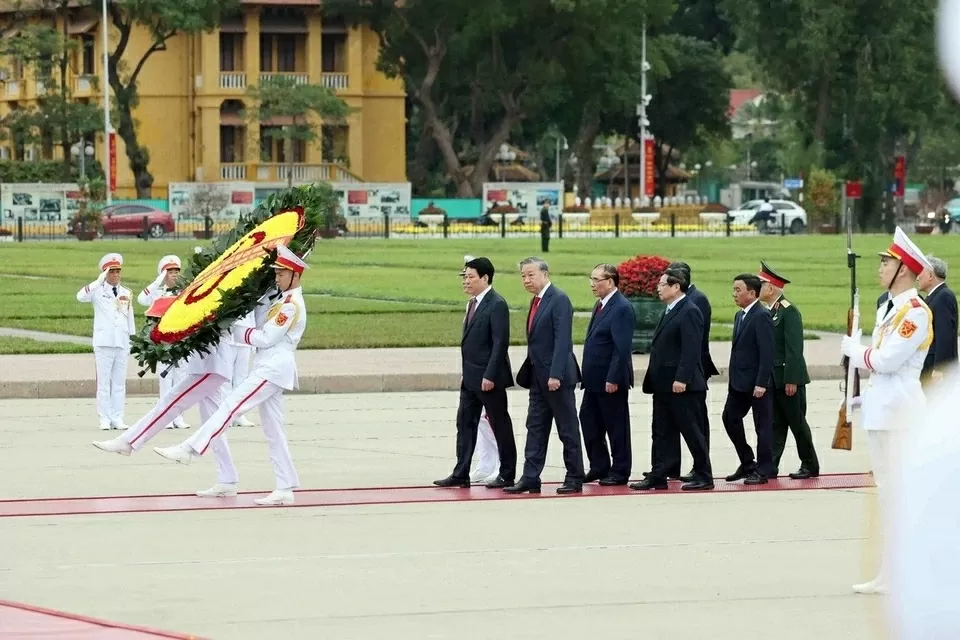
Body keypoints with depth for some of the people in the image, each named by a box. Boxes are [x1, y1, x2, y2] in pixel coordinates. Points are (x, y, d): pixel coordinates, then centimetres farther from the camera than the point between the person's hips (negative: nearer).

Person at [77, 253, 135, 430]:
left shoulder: (126, 293, 14)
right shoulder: (98, 291, 1)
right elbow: (80, 296, -19)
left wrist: (132, 341, 14)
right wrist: (100, 281, -22)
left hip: (122, 343, 4)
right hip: (104, 342, -4)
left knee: (119, 382, 4)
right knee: (104, 382, -2)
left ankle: (117, 418, 7)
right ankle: (105, 419, 0)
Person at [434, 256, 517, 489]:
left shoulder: (497, 305, -14)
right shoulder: (473, 303, 14)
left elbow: (500, 343, -19)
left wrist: (490, 375, -21)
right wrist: (465, 371, 14)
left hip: (488, 377, -9)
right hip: (471, 377, 9)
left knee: (500, 425, 1)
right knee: (465, 423, 7)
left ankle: (507, 475, 9)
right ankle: (461, 474, 10)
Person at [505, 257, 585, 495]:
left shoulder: (559, 300, -14)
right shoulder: (536, 301, 13)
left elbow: (562, 339, -20)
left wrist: (555, 375, -24)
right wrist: (528, 372, 13)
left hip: (557, 376, -9)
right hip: (538, 376, 9)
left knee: (568, 430, 0)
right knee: (535, 427, 7)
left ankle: (575, 479, 7)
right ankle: (530, 478, 8)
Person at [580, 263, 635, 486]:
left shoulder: (622, 308, -16)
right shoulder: (600, 305, 14)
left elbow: (622, 348, -21)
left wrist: (613, 379, -23)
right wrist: (585, 374, 15)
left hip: (611, 381, -9)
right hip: (595, 380, 9)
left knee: (616, 426, 1)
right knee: (588, 421, 11)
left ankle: (620, 471, 9)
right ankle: (599, 467, 21)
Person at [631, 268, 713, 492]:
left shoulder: (689, 312, -13)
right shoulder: (669, 312, 17)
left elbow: (691, 349, -20)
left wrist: (681, 379, -25)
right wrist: (653, 378, 16)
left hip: (682, 385, -10)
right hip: (663, 384, 10)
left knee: (692, 431, -2)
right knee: (662, 432, 9)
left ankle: (704, 477, 6)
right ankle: (658, 476, 11)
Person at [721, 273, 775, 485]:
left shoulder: (762, 316, -14)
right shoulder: (740, 316, 14)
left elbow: (767, 352, -18)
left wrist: (761, 383, -22)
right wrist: (733, 380, 15)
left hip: (757, 382, -9)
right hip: (739, 381, 9)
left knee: (763, 425, 0)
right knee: (730, 418, 9)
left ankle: (763, 470, 6)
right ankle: (747, 463, 20)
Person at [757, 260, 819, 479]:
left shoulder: (789, 311, -14)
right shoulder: (769, 312, 11)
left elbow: (794, 348, -19)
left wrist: (791, 380, -22)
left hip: (789, 378, -8)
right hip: (774, 379, 8)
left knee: (797, 422, 0)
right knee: (776, 423, 7)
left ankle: (810, 466, 10)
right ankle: (770, 466, 7)